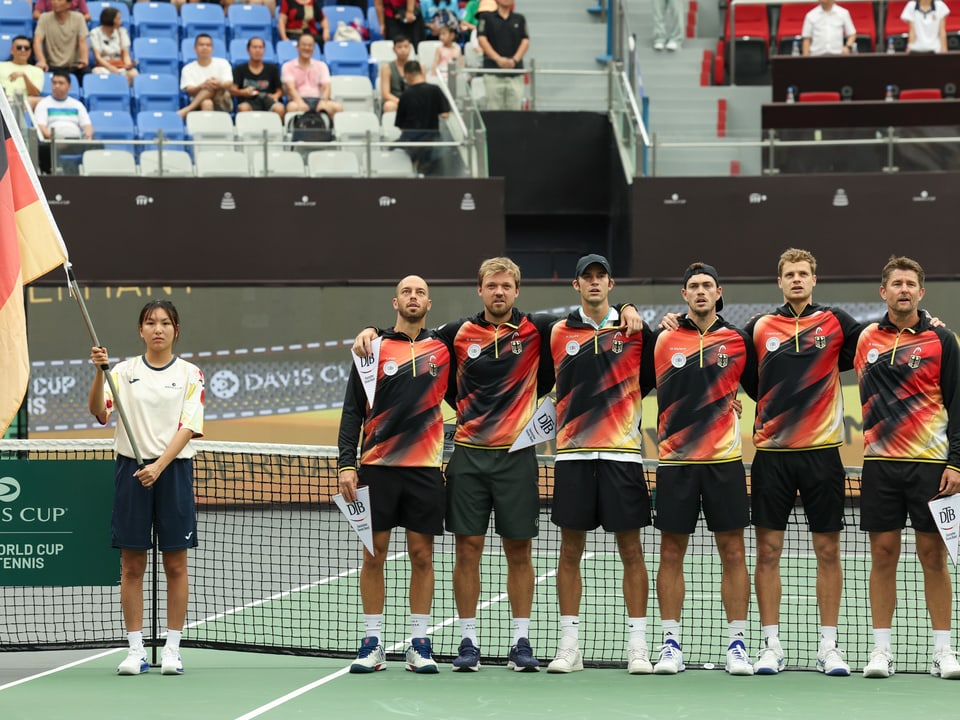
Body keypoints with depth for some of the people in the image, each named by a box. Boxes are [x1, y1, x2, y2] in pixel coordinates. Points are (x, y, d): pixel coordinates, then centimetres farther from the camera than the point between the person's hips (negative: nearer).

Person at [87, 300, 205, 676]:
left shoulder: (189, 373, 3)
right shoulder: (124, 371, 5)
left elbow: (188, 427, -6)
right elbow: (100, 413, -8)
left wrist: (159, 465, -19)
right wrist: (99, 373, -25)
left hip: (173, 470, -1)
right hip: (131, 468, 1)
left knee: (176, 564, 2)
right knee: (132, 564, 2)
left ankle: (172, 649, 8)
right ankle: (136, 650, 6)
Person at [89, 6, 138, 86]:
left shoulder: (121, 31, 11)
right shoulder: (95, 33, 1)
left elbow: (125, 54, 6)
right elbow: (97, 56, -6)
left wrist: (128, 65, -17)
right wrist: (111, 68, -22)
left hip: (121, 67, 3)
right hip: (103, 66, -3)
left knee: (133, 74, -31)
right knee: (98, 73, -39)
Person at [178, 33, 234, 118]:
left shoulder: (222, 63, 8)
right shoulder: (188, 69, 7)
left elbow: (229, 84, -8)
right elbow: (190, 91, -9)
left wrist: (220, 85, -34)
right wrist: (202, 86, -34)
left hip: (222, 104, 0)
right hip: (199, 105, 0)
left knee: (212, 87, -33)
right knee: (206, 103, -37)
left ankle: (187, 110, -39)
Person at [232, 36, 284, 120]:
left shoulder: (272, 68, 15)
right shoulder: (240, 69, 12)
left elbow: (280, 90, 15)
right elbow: (232, 90, 2)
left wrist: (276, 95, -10)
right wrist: (243, 92, -20)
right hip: (248, 102, -1)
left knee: (279, 108, -33)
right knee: (243, 108, -38)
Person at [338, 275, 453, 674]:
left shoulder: (443, 349, 7)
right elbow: (352, 413, 3)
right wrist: (347, 464, -5)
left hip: (424, 467, 1)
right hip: (377, 466, -1)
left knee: (422, 555, 2)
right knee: (374, 554, 1)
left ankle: (420, 645, 8)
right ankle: (372, 645, 6)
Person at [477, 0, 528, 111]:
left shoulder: (519, 19, 13)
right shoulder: (486, 17, 6)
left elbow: (525, 41, 7)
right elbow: (482, 39, -3)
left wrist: (514, 60, -10)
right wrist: (498, 59, -14)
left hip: (515, 70, 2)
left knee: (515, 107, -4)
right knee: (494, 107, -6)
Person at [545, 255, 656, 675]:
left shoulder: (636, 331, 5)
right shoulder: (559, 333, 9)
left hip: (622, 452, -1)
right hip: (572, 453, 1)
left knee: (631, 550, -1)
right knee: (570, 550, 3)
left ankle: (637, 645, 3)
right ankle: (569, 646, 8)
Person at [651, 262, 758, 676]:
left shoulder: (738, 341, 5)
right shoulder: (663, 340, 3)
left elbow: (761, 390, 14)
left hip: (724, 460, 0)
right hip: (675, 460, 0)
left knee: (732, 553, 1)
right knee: (671, 553, 2)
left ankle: (737, 644, 7)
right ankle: (671, 644, 9)